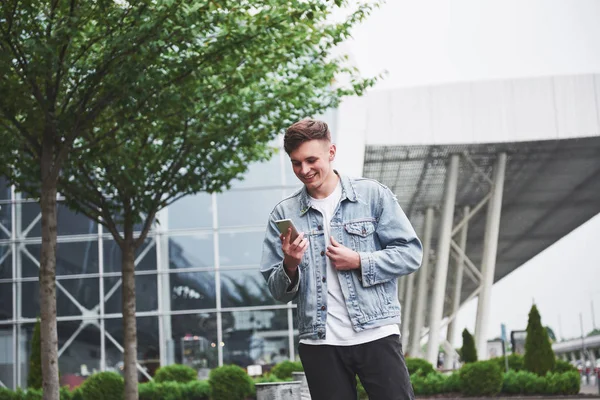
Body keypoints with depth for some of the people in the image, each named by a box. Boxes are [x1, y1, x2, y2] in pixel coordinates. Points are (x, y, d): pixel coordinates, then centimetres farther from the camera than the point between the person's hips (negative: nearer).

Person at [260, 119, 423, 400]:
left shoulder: (372, 194, 2)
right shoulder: (284, 214, 6)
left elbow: (410, 253, 0)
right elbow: (279, 292, 7)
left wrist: (359, 262, -11)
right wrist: (290, 266, -13)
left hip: (376, 334, -2)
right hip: (319, 343, 2)